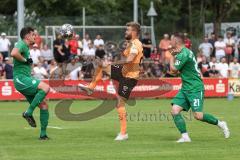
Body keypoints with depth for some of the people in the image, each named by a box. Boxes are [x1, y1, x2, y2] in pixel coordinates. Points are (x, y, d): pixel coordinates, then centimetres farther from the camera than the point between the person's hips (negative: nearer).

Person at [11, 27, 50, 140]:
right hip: (21, 78, -10)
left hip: (26, 79, 10)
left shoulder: (26, 47, 22)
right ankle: (28, 113, -21)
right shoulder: (21, 44, -8)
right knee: (45, 87, -29)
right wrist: (25, 60, -18)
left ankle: (43, 134, 9)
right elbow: (14, 53, -30)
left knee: (43, 104, 5)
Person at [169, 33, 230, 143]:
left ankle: (220, 124, 8)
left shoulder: (183, 54, -17)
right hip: (185, 88, 10)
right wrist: (175, 54, 9)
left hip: (195, 88, -10)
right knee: (175, 111, -5)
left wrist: (172, 57, 3)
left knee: (198, 115, -13)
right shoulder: (183, 52, 13)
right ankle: (185, 137, -5)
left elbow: (173, 69, -13)